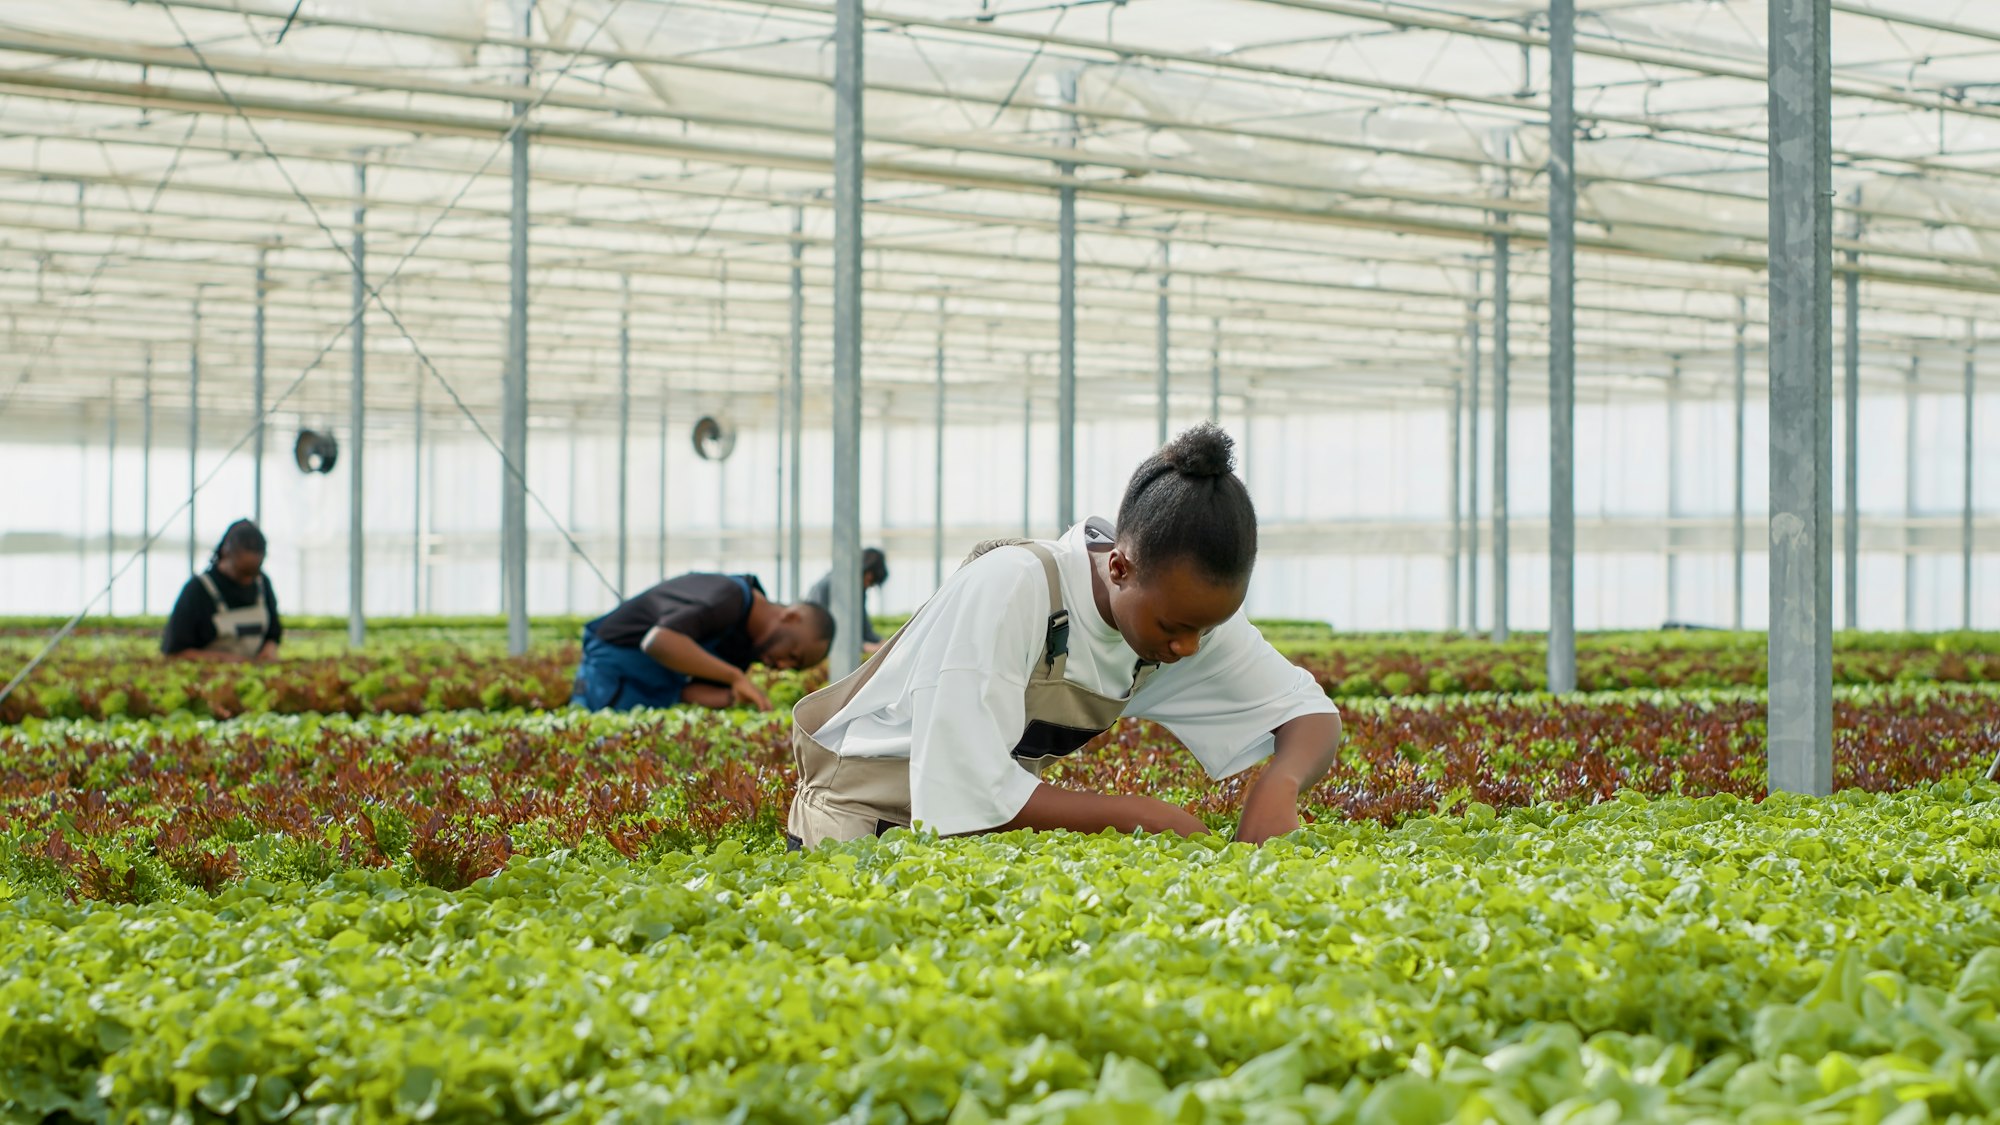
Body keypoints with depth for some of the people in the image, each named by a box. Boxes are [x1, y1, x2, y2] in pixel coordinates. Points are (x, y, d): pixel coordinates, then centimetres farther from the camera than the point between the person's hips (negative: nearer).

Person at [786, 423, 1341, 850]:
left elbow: (1313, 713, -3)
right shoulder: (1010, 589, -31)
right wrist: (1141, 815, -29)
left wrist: (1280, 784, -26)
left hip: (991, 822, 5)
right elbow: (969, 796, -33)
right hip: (859, 820, -5)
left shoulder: (1187, 606, -11)